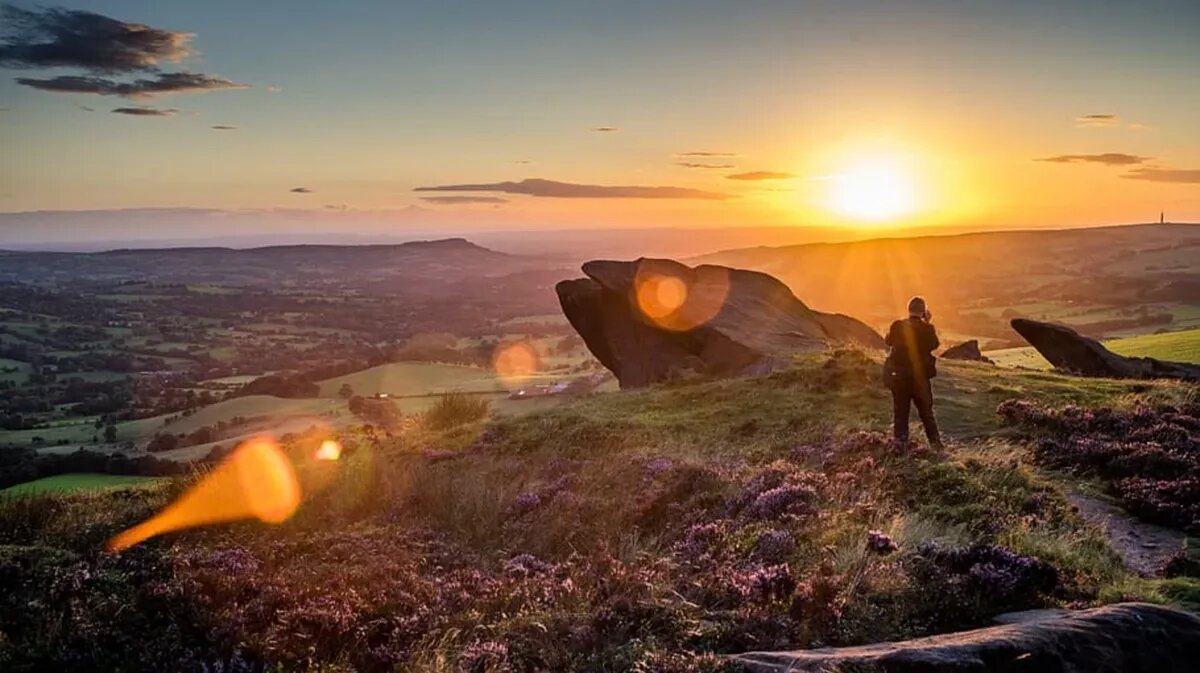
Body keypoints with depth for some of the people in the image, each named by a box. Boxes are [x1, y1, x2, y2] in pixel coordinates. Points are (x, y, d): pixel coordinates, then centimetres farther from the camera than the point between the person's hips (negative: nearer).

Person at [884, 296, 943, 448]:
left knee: (900, 410, 9)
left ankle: (900, 441, 7)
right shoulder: (927, 329, -13)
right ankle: (935, 440, 18)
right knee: (926, 410, 14)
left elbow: (889, 341, 7)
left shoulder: (898, 326, -10)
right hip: (920, 375, 0)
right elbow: (934, 345, 5)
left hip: (898, 374, 0)